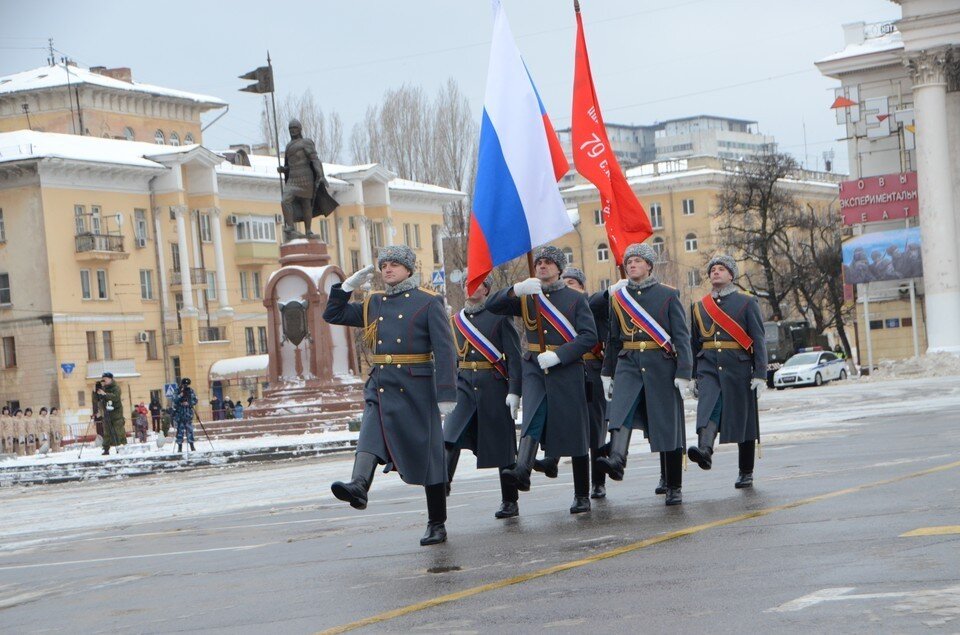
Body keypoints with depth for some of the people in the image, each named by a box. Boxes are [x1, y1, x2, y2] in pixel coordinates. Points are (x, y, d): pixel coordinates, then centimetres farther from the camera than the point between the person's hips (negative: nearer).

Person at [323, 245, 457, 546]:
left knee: (428, 455, 2)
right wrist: (348, 285, 8)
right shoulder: (372, 304, 14)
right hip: (380, 385, 4)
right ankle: (359, 487, -47)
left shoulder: (428, 302, -2)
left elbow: (445, 349, -8)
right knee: (371, 435, -23)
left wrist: (446, 394, -16)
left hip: (415, 386, -4)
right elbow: (333, 315, 22)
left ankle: (437, 524, 9)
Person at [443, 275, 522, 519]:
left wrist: (514, 391, -12)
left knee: (502, 443, 3)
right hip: (464, 385, 3)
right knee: (450, 436, -18)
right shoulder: (455, 321, 13)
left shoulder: (499, 316, 0)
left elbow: (514, 355, -4)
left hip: (494, 386, -3)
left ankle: (510, 502, 12)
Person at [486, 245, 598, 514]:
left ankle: (582, 496, 7)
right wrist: (517, 289, -19)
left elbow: (589, 337, -6)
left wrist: (558, 355, -18)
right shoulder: (527, 297, 13)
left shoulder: (575, 298, 4)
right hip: (535, 369, 2)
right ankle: (523, 470, -41)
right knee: (533, 417, -21)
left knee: (575, 432, 0)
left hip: (567, 370, -2)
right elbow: (493, 305, -1)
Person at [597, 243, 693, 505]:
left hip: (661, 366, -2)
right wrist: (607, 373, 15)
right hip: (629, 364, 2)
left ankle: (673, 486, 8)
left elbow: (681, 336, -2)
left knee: (667, 424, 0)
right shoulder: (618, 296, 11)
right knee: (621, 408, -25)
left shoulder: (668, 295, 2)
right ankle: (617, 459, -45)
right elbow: (613, 338, 17)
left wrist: (683, 373, -10)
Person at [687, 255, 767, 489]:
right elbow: (694, 343, 18)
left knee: (743, 419, 4)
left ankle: (746, 473, 12)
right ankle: (704, 450, -45)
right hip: (709, 368, 2)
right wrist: (692, 376, 14)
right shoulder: (699, 307, 14)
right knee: (708, 408, -24)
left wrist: (760, 374, -9)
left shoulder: (747, 303, 4)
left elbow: (758, 340, -1)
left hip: (738, 368, -2)